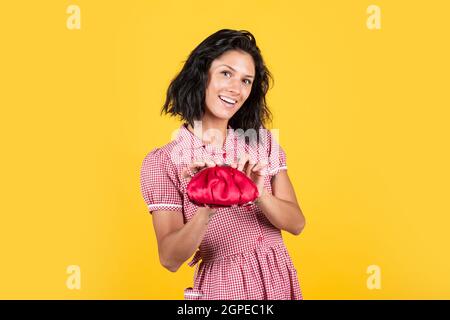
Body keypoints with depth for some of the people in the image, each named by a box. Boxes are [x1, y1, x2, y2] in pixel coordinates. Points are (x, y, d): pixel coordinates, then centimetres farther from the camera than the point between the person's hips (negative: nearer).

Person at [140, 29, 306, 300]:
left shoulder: (264, 142, 0)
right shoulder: (162, 162, -11)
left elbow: (296, 223, -7)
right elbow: (170, 259, -16)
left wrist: (258, 194, -25)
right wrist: (206, 211, -33)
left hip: (279, 281, 4)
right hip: (223, 288, -3)